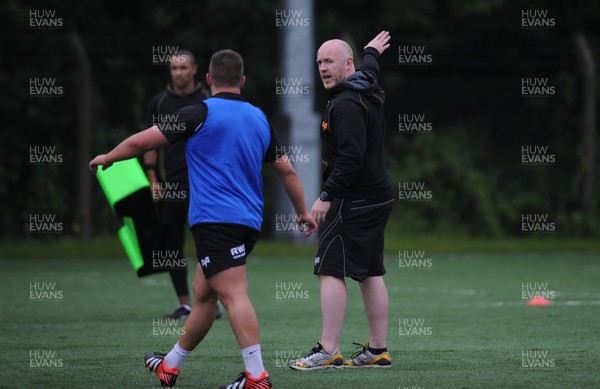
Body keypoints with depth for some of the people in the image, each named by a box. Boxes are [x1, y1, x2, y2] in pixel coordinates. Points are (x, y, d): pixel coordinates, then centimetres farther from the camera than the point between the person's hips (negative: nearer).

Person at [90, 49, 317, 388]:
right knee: (203, 295, 17)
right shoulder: (259, 119, 14)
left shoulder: (202, 113, -5)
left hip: (215, 218, -7)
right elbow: (286, 170, 22)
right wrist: (303, 212, 36)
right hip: (249, 222, 7)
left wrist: (108, 157, 18)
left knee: (234, 296, -15)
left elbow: (141, 142, -1)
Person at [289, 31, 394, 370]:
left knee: (331, 271, -10)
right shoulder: (368, 89, 12)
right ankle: (378, 351, 14)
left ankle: (328, 351, -13)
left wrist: (326, 196, -22)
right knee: (371, 272, 12)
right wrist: (372, 51, 60)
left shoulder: (346, 104, -18)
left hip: (353, 202, -10)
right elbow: (369, 70, 38)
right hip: (378, 198, 10)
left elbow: (350, 157, -24)